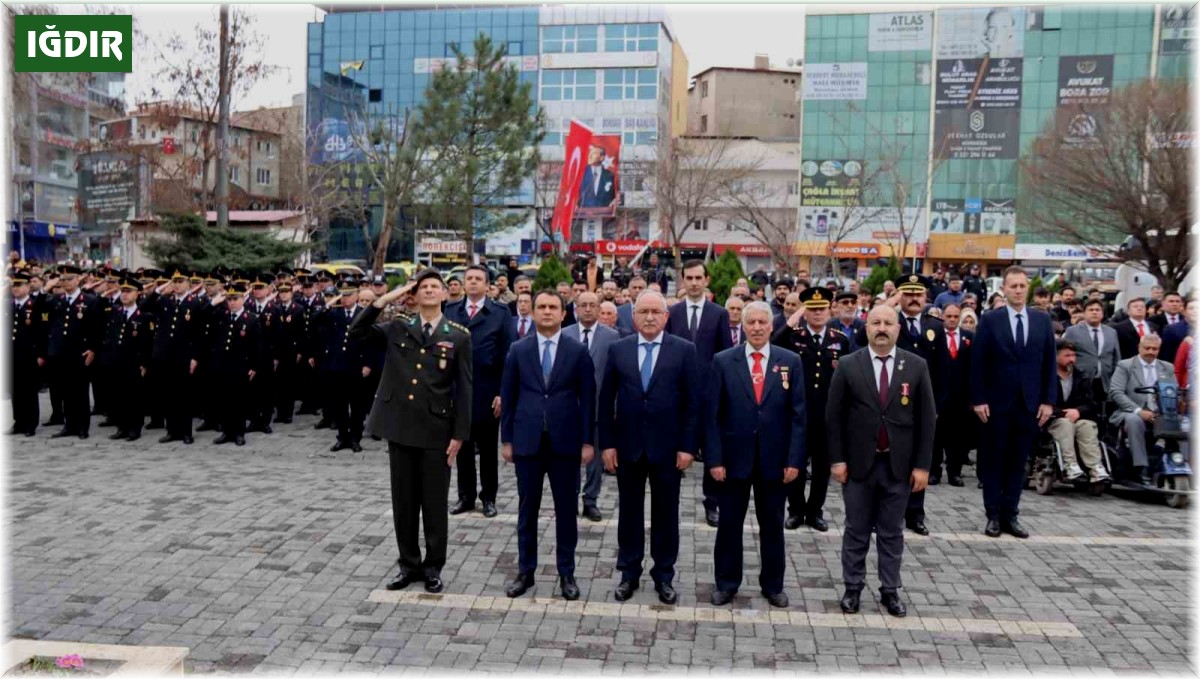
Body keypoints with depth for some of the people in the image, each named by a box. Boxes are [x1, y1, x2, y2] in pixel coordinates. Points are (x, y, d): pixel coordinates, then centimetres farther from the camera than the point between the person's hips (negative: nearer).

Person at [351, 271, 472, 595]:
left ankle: (433, 568, 20)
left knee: (435, 503, 6)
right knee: (404, 501, 11)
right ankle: (409, 564, 25)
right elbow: (356, 333, -2)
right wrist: (385, 299, -8)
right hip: (400, 427, 3)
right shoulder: (397, 328, 7)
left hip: (437, 430, -3)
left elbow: (464, 389, -3)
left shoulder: (459, 336, -2)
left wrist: (459, 434, -7)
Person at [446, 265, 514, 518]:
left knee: (488, 449, 8)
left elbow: (507, 355, -4)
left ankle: (488, 497, 20)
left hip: (487, 392, -2)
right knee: (463, 447, 11)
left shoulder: (501, 313, -1)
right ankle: (466, 495, 22)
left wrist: (502, 392, -10)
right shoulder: (451, 311, 7)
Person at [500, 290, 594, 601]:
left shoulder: (578, 351, 0)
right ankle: (525, 571, 21)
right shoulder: (518, 350, 3)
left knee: (566, 509, 8)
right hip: (527, 441, 1)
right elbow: (508, 397, 5)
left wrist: (587, 441, -3)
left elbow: (587, 398, 0)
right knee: (527, 509, 9)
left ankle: (566, 573, 19)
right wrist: (506, 439, 2)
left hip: (566, 441, -1)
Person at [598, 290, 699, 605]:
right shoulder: (618, 349, 2)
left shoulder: (685, 350, -3)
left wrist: (688, 446, -9)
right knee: (629, 511, 11)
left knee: (665, 513, 9)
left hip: (667, 447, -1)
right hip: (627, 446, 2)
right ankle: (629, 573, 25)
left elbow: (693, 402, -4)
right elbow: (606, 400, 3)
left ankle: (664, 576, 23)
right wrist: (607, 443, -2)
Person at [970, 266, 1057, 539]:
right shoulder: (990, 320, -2)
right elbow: (978, 363, -3)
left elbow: (1049, 362, 6)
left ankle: (1010, 515, 16)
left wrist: (1048, 400, 1)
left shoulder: (1042, 319, 6)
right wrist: (978, 399, -8)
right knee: (993, 461, 6)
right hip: (997, 403, -2)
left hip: (1029, 403, 2)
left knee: (1018, 462, 8)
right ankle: (993, 515, 14)